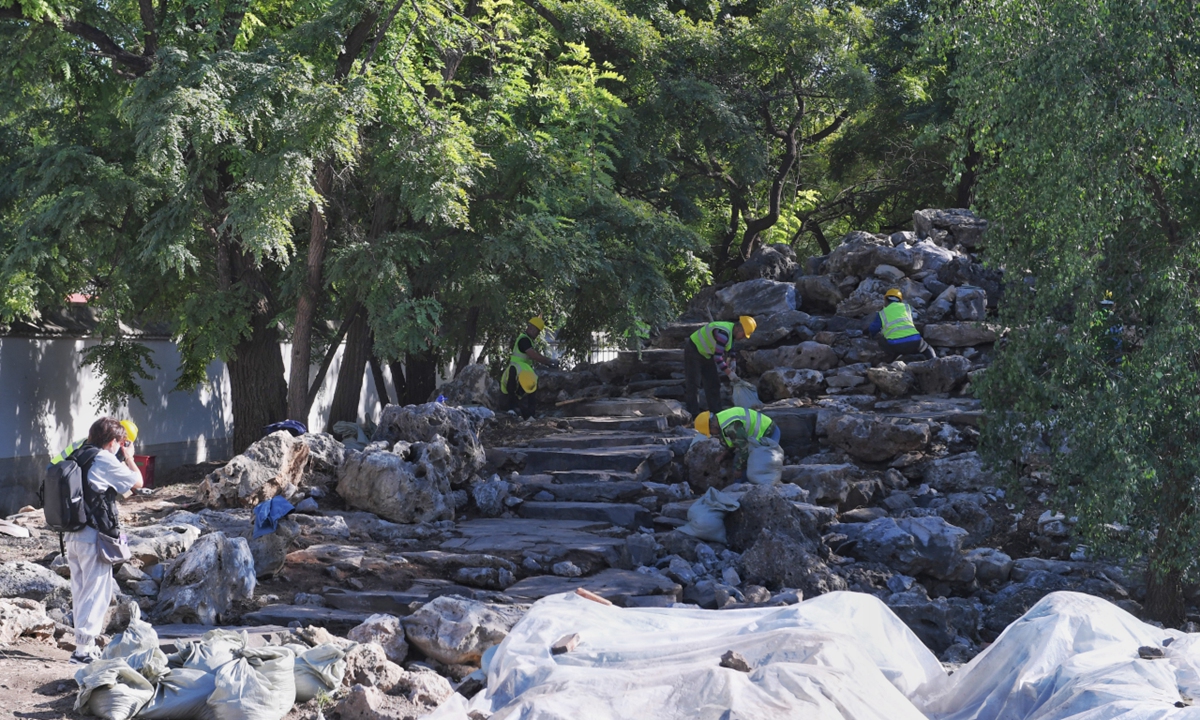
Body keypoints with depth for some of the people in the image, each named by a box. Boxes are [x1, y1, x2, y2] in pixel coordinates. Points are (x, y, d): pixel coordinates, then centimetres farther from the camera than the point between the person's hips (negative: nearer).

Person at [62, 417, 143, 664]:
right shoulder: (106, 461, -14)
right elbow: (137, 482, -4)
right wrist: (129, 457, 13)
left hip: (72, 536, 8)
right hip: (94, 537, -8)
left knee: (80, 592, 16)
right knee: (96, 592, 0)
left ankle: (84, 643, 23)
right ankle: (83, 648, -1)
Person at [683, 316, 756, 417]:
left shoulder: (731, 331, -2)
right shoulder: (723, 333, -32)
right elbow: (717, 357, -33)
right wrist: (730, 373, -28)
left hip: (707, 355, 10)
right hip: (694, 351, -10)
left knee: (713, 383, 9)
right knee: (693, 384, -10)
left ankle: (716, 411, 13)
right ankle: (694, 415, -10)